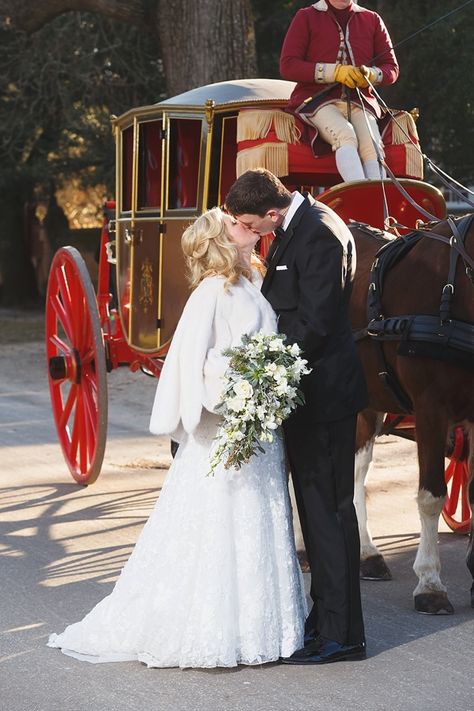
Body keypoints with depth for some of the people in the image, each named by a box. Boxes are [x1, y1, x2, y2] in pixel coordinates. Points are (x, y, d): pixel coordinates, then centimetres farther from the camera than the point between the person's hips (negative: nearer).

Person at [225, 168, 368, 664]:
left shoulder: (318, 235, -19)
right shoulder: (294, 228, 12)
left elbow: (315, 325, -23)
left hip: (323, 393, -10)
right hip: (306, 390, 10)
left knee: (328, 508, -5)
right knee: (315, 507, 17)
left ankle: (341, 633, 2)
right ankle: (324, 614, 28)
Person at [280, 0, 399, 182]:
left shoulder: (372, 20, 17)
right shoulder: (306, 17, 9)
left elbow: (391, 68, 17)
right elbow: (287, 66, 0)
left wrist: (370, 74, -8)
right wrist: (335, 72, -12)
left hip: (359, 102, 3)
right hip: (317, 100, -3)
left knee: (372, 146, -29)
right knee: (346, 136, -34)